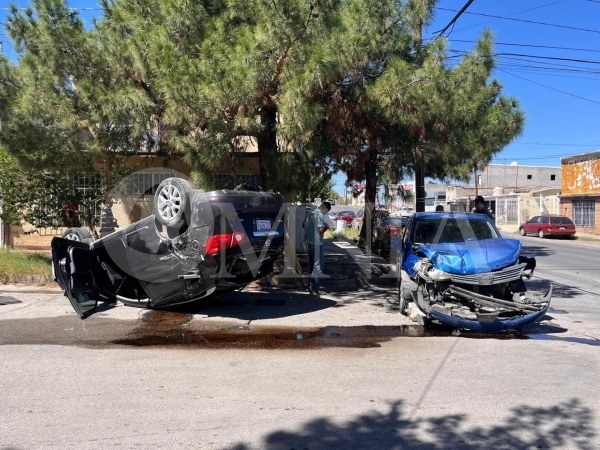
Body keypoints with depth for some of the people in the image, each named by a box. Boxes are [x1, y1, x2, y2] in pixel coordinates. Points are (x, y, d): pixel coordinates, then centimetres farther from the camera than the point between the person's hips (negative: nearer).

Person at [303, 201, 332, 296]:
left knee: (311, 265, 18)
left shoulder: (309, 213, 12)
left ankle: (310, 285, 24)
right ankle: (314, 288, -6)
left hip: (308, 242, 9)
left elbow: (304, 226, 20)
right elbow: (321, 230, -20)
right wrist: (326, 226, -2)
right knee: (318, 266, -4)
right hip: (316, 243, -9)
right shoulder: (320, 215, -15)